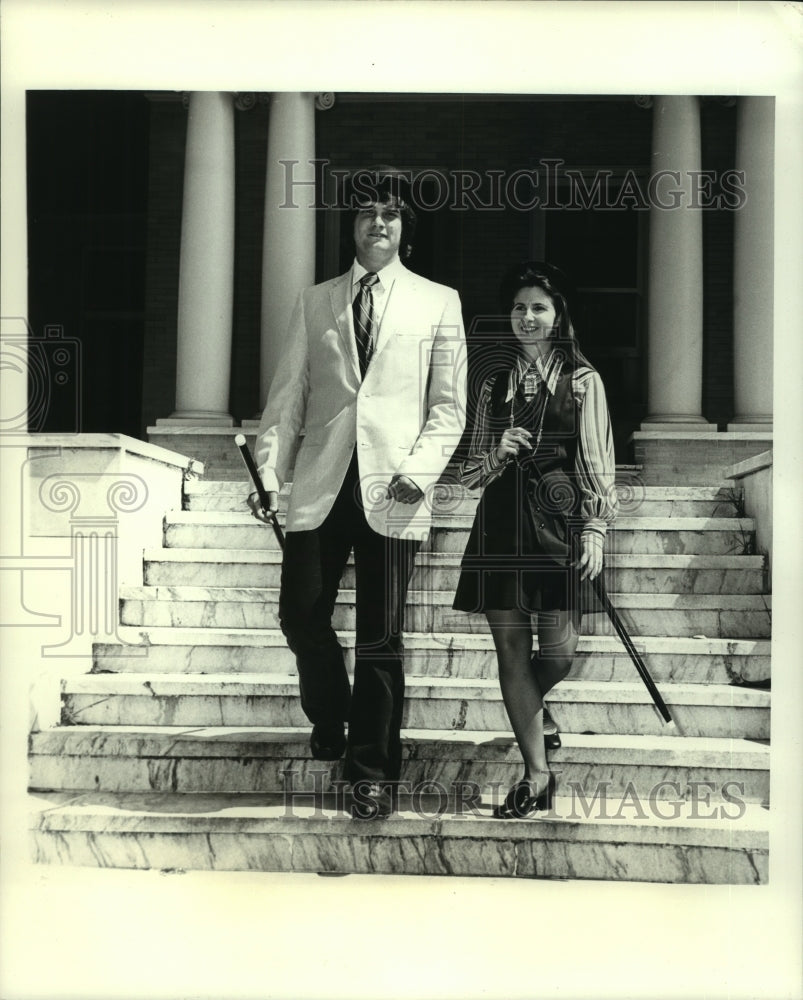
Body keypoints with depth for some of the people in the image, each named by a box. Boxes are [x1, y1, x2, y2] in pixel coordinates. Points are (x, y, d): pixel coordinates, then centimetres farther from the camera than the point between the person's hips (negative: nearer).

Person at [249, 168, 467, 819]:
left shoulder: (439, 303, 10)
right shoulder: (317, 302, 15)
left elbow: (449, 405, 6)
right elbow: (289, 393, 11)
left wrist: (420, 470, -10)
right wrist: (268, 470, -1)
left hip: (393, 492, -2)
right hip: (321, 486, 2)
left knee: (381, 637, -1)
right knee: (301, 614, 0)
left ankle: (373, 774, 11)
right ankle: (329, 722, 30)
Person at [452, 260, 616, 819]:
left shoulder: (582, 381, 6)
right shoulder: (495, 384, 15)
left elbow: (596, 460, 2)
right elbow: (473, 471, 18)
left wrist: (594, 528, -7)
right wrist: (498, 454, -4)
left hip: (559, 522, -3)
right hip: (502, 523, 3)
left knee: (559, 651, -7)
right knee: (512, 651, 0)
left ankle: (530, 706, 30)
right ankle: (537, 775, 8)